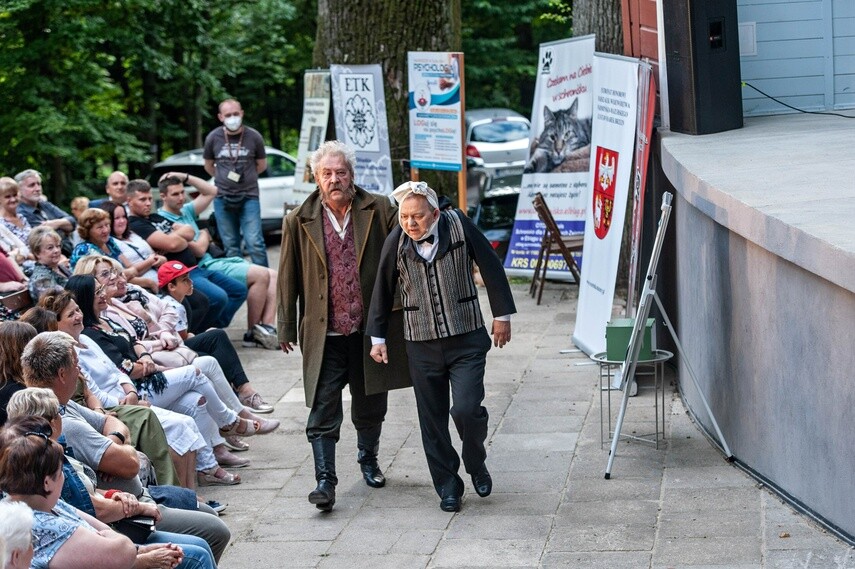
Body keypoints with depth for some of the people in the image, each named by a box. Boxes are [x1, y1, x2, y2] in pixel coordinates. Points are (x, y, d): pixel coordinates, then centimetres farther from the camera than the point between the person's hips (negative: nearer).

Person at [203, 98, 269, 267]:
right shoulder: (213, 138, 2)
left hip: (249, 197, -2)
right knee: (230, 246, 6)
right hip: (223, 198, 2)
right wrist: (224, 179, 10)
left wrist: (245, 176, 10)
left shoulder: (254, 137, -2)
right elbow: (208, 166, 16)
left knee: (255, 243, -10)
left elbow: (262, 165, 12)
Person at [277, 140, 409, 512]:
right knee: (323, 411, -4)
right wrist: (286, 329, 6)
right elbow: (288, 279, 5)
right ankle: (325, 480, 0)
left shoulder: (379, 210, -1)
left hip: (370, 328, 1)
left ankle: (368, 460, 39)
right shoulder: (299, 222, -1)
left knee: (370, 405, 17)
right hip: (324, 334, -1)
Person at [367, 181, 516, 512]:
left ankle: (476, 464, 16)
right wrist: (378, 338, 11)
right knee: (432, 421, 6)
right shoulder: (396, 243, -5)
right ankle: (447, 486, 22)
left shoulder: (459, 226, -10)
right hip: (422, 346, 2)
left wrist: (502, 315, 3)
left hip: (467, 341, -2)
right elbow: (383, 291, 7)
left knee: (466, 409, -14)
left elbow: (491, 268, -1)